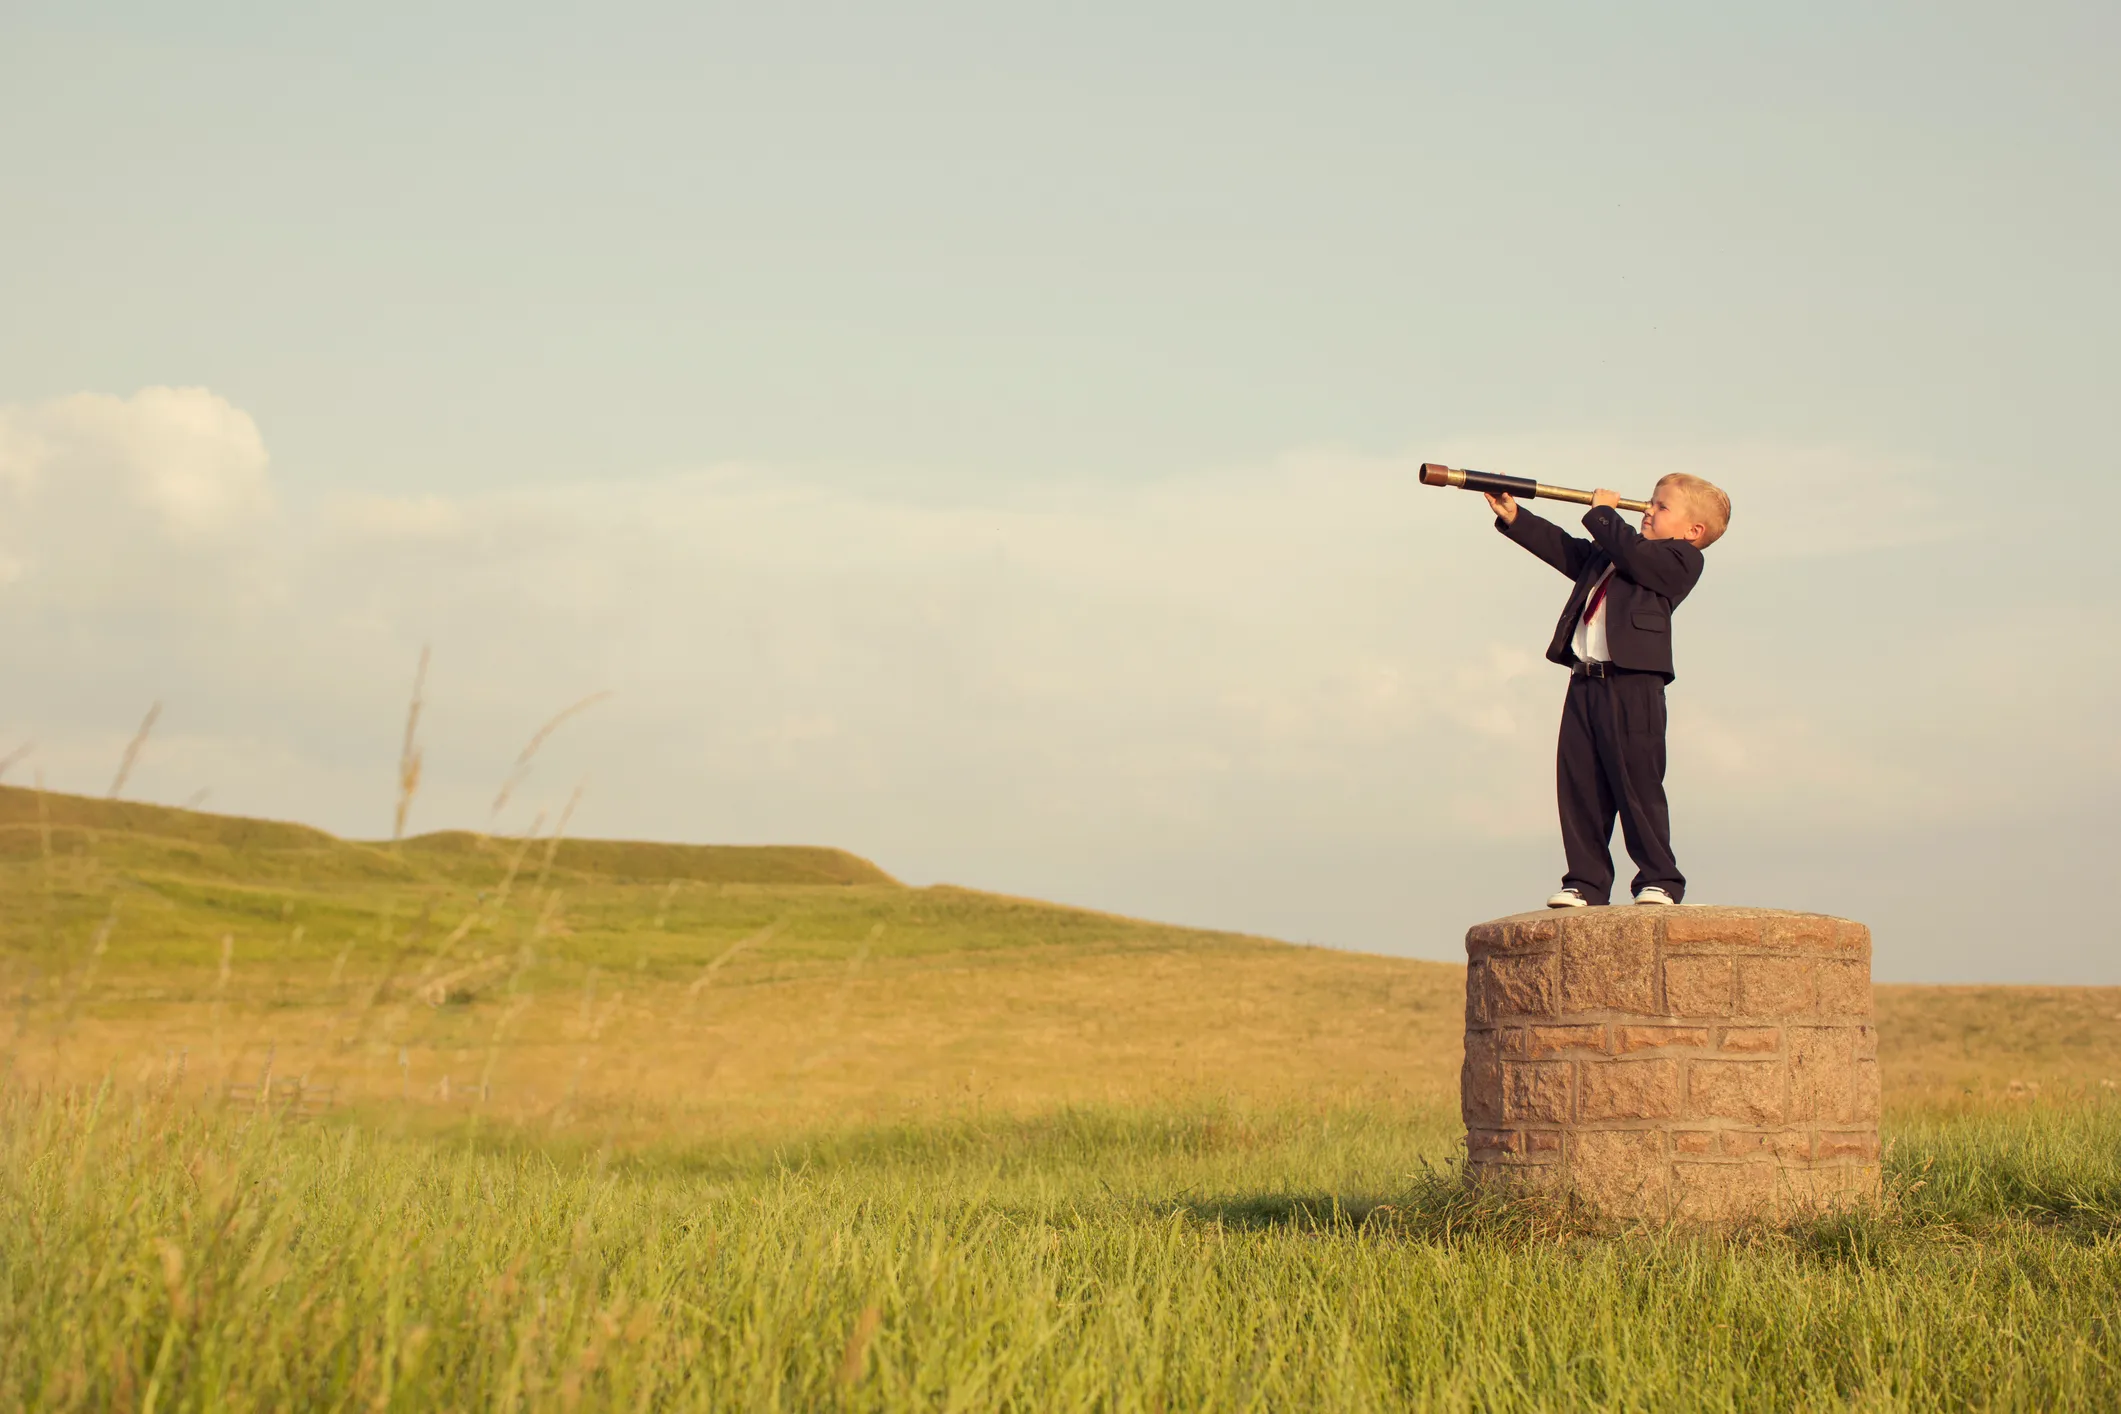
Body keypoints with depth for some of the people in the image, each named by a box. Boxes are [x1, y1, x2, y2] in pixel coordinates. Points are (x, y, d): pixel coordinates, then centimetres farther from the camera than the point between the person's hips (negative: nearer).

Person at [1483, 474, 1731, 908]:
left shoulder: (1681, 559, -2)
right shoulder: (1607, 555, 24)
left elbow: (1633, 555, -16)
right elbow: (1564, 549, 23)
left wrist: (1602, 514, -1)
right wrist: (1513, 517, 15)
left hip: (1632, 685, -8)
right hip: (1584, 682, 8)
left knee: (1637, 785, -6)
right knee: (1578, 785, 5)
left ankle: (1660, 881, 3)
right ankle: (1586, 883, 9)